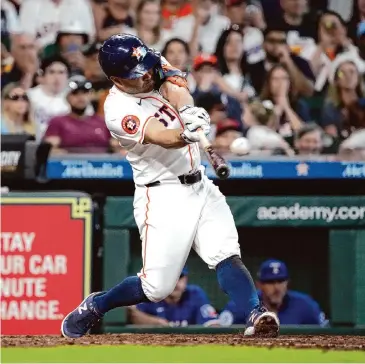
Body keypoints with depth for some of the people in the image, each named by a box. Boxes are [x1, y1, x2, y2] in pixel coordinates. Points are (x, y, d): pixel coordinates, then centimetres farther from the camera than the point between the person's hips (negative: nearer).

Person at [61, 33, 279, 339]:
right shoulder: (119, 110, -18)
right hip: (163, 197, -5)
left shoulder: (158, 66, 2)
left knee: (227, 255, -16)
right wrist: (186, 134, -54)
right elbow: (162, 138, -32)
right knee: (157, 288, -2)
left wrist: (186, 110, -41)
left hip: (201, 187, 5)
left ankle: (256, 317, -32)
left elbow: (177, 88, -18)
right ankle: (94, 307, 22)